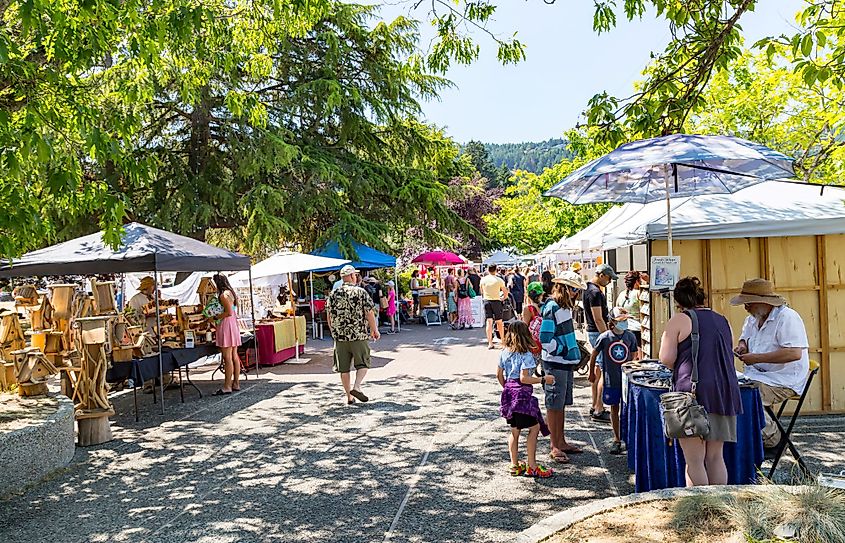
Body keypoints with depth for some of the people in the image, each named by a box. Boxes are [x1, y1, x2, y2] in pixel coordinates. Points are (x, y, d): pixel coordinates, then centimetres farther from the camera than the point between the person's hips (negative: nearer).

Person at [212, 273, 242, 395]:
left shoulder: (223, 295, -13)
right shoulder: (231, 292, 15)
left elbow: (229, 312, -18)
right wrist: (216, 316, 19)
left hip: (226, 325, -10)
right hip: (234, 324, 10)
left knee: (227, 357, -7)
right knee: (234, 356, 11)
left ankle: (227, 386, -6)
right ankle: (236, 384, 15)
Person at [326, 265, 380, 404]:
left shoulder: (333, 295, 4)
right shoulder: (361, 293, -6)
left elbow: (329, 317, 9)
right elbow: (370, 314, -6)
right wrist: (375, 330, 7)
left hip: (340, 337, 3)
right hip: (359, 336, -3)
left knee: (344, 368, 11)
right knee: (363, 364, 11)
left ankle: (349, 396, 15)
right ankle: (356, 387, -9)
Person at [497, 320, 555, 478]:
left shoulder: (504, 352, 7)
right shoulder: (525, 354, -14)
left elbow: (499, 375, 12)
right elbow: (524, 378, -19)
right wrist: (543, 379, -11)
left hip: (509, 393, 8)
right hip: (522, 394, -8)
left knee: (515, 431, 15)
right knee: (534, 427, 2)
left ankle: (515, 465, 21)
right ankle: (532, 466, 3)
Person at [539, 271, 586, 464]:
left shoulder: (566, 307, 12)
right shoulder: (551, 307, -17)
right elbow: (545, 339, -21)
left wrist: (576, 353, 14)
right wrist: (564, 351, -15)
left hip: (566, 362, 9)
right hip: (554, 363, -9)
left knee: (562, 404, 16)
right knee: (554, 406, -1)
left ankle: (562, 442, 27)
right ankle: (555, 447, 8)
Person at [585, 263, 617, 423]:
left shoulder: (589, 289, 13)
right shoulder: (595, 292, -19)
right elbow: (598, 319, -22)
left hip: (592, 332, 11)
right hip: (599, 333, -11)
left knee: (597, 369, 15)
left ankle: (595, 407, 21)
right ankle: (598, 411, -7)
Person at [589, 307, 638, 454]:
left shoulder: (630, 337, -2)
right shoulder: (604, 337, -8)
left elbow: (633, 357, 9)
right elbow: (594, 354, 4)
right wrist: (592, 372, 10)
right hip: (611, 379, -1)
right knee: (614, 408, 8)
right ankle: (617, 439, 17)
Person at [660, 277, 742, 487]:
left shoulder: (679, 320, -3)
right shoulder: (722, 321, 15)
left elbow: (666, 358, -8)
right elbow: (728, 356, 23)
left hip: (693, 391, -6)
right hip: (724, 391, 6)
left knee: (694, 461, -1)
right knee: (715, 457, 14)